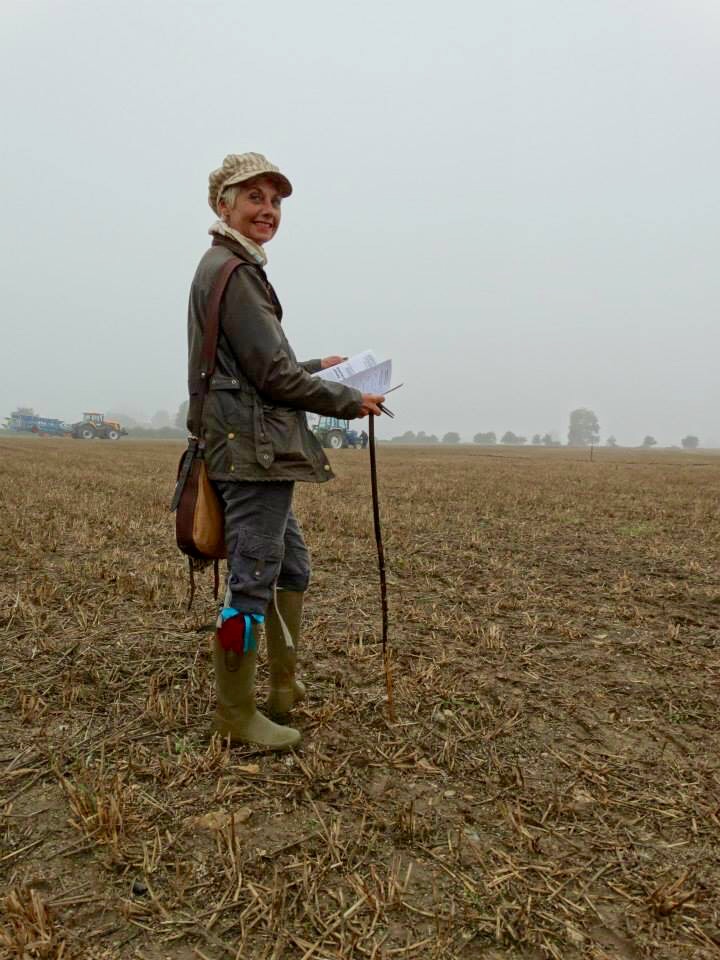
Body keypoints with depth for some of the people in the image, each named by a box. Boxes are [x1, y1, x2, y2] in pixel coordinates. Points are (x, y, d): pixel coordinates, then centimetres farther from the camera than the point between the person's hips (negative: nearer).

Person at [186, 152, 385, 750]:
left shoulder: (237, 268, 22)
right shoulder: (231, 271, -11)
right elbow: (272, 375, -16)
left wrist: (317, 368, 21)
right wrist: (351, 402, -6)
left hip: (260, 452, 11)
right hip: (253, 449, -11)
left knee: (291, 568, 18)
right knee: (253, 582, -3)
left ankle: (283, 688, 31)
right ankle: (237, 716, 12)